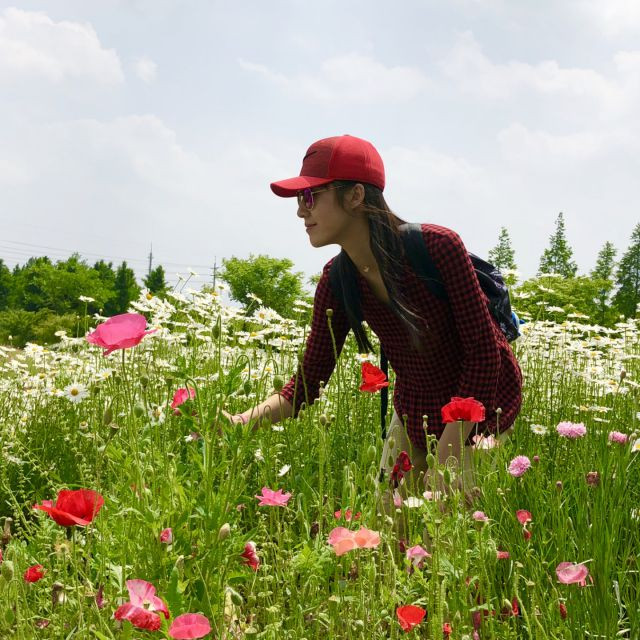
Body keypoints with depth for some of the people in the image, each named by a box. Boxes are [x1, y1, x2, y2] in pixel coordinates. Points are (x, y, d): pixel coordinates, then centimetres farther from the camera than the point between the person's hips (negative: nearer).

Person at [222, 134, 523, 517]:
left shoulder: (438, 246, -27)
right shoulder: (338, 282, -12)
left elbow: (484, 353, -21)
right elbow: (307, 383, -8)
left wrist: (446, 460, -22)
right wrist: (245, 420, -27)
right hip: (414, 411, 5)